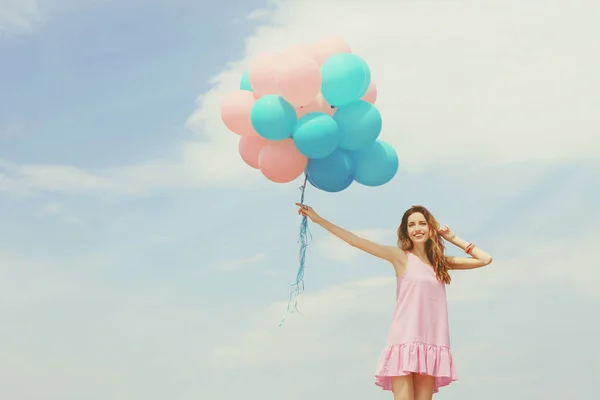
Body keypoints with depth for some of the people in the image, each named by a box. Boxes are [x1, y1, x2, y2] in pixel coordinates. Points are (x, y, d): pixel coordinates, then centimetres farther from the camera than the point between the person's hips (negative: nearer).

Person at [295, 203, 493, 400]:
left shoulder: (441, 262, 15)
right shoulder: (400, 256, 4)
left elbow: (485, 259, 16)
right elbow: (356, 241, -1)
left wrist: (453, 238, 13)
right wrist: (319, 219, -5)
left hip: (432, 345, 4)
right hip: (405, 341, -4)